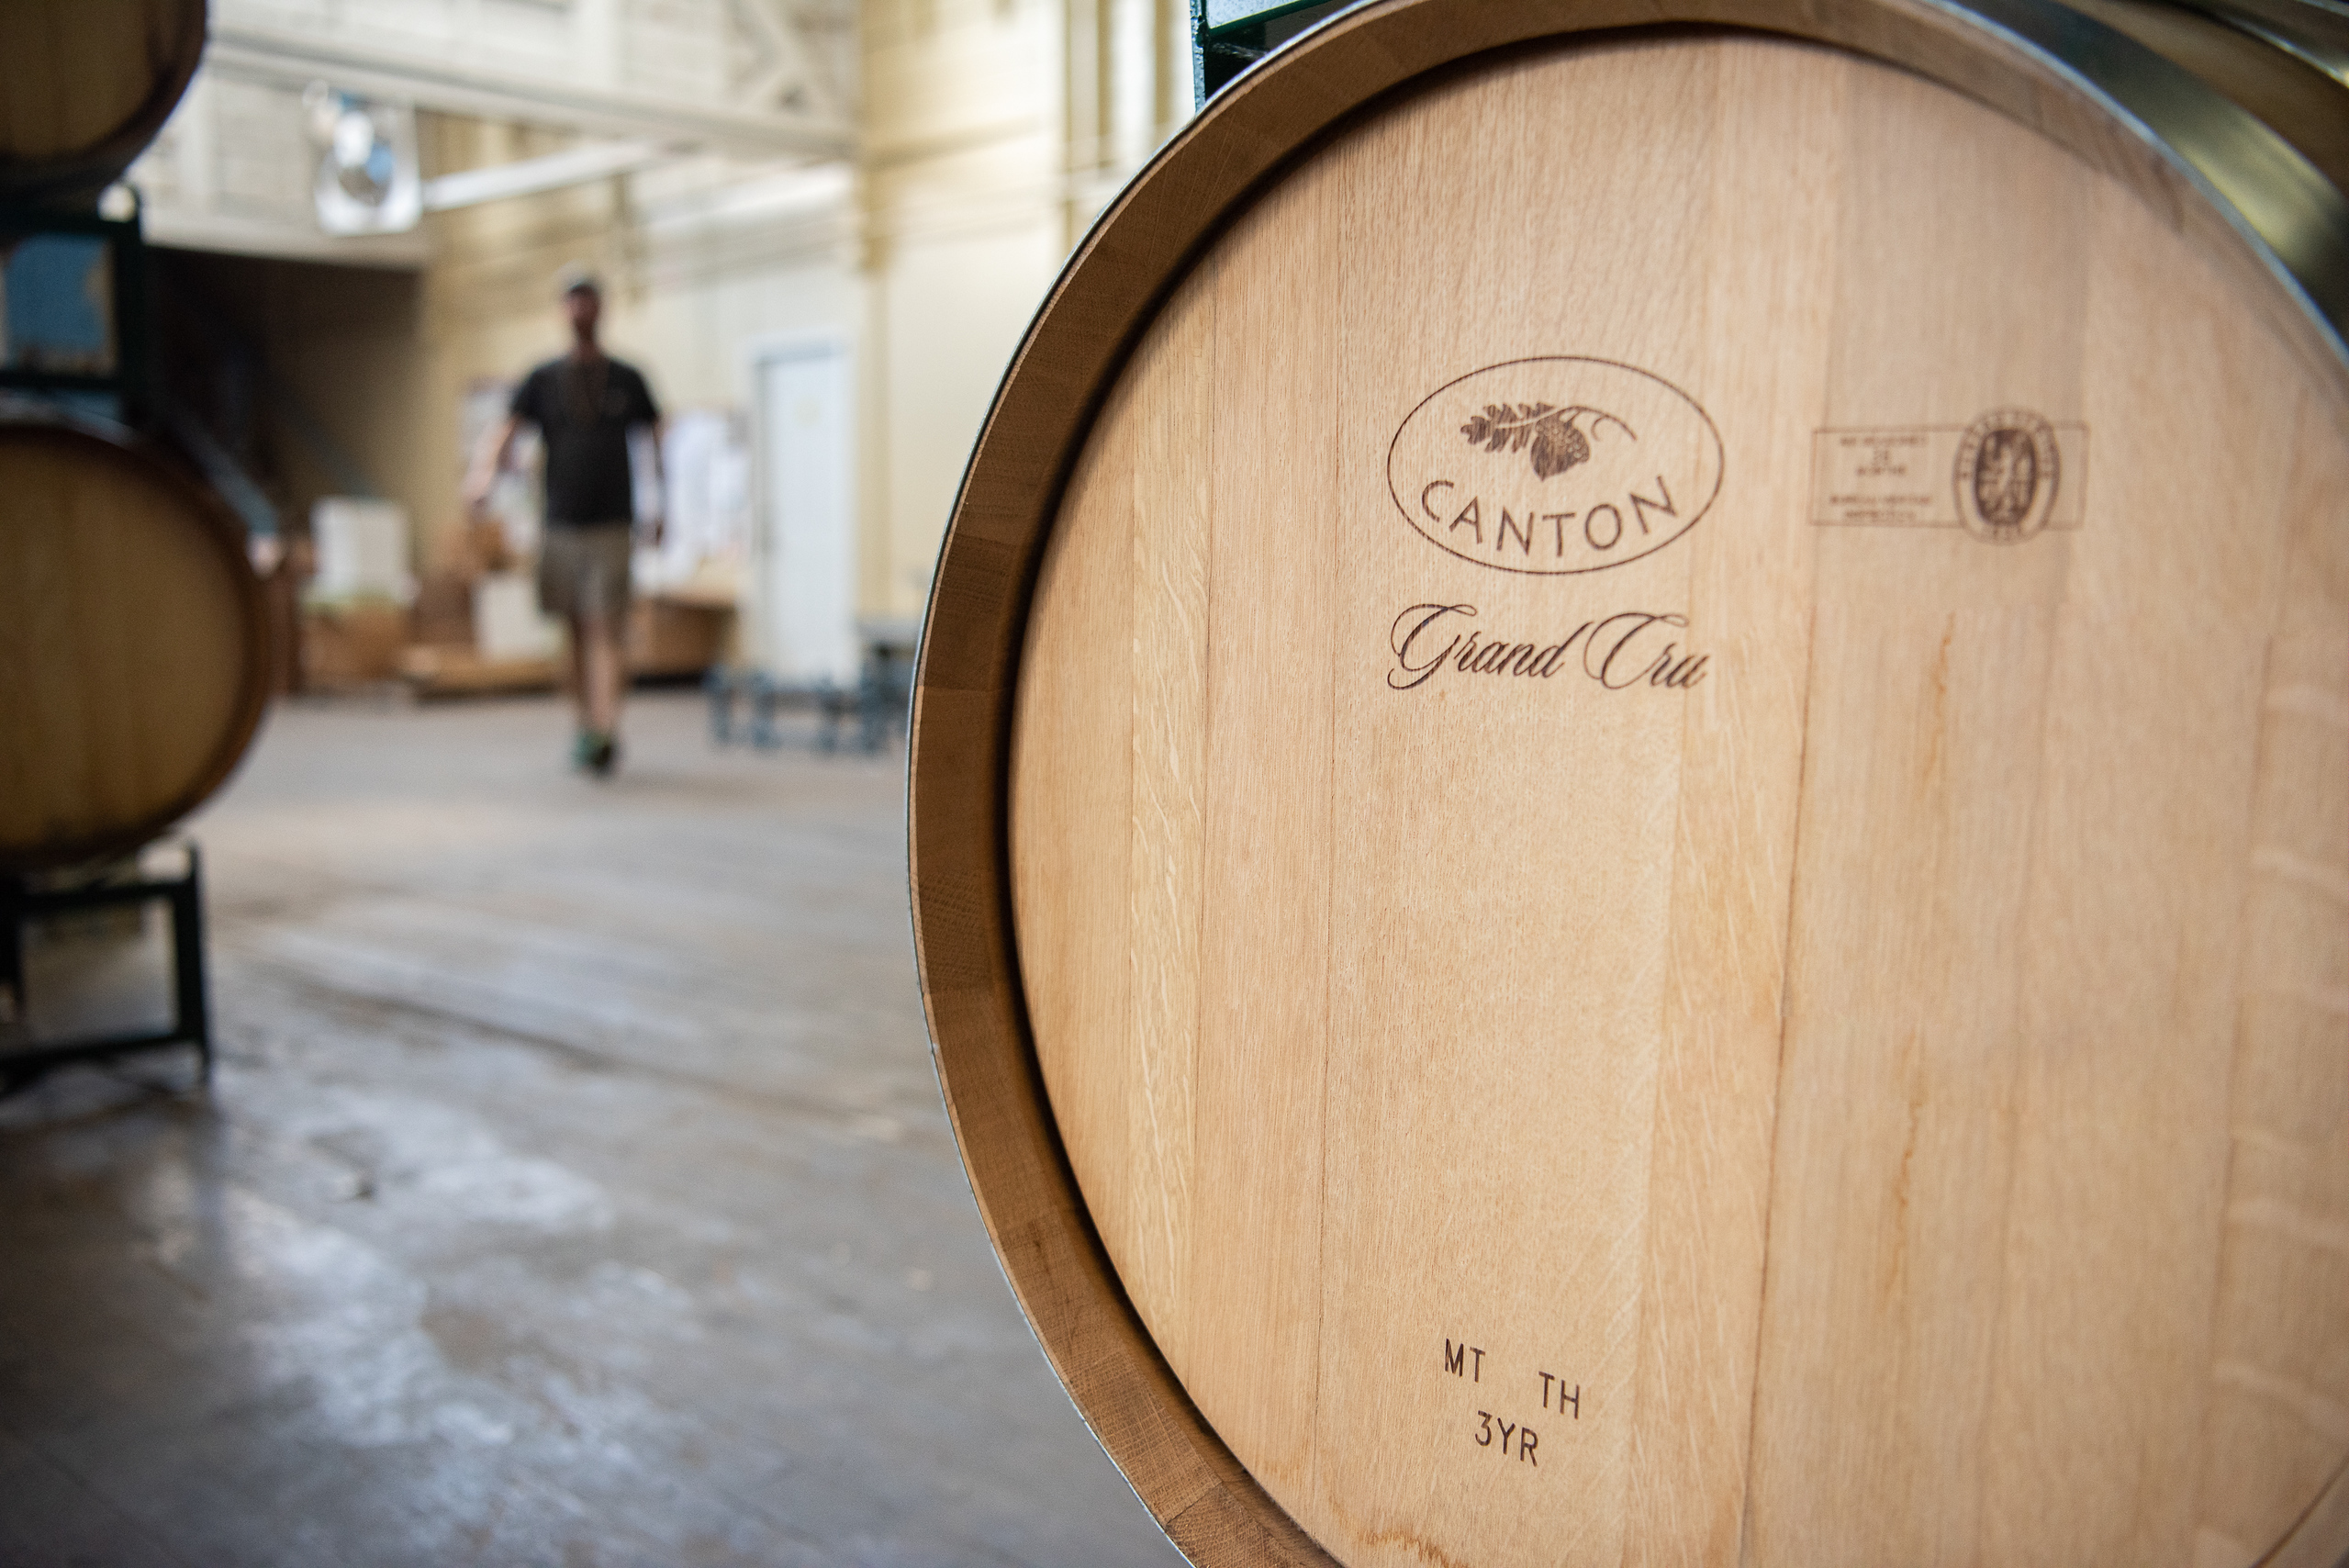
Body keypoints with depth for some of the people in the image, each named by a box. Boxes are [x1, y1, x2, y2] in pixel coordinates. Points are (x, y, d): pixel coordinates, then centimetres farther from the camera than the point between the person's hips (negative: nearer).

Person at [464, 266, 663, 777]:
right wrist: (484, 470, -24)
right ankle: (588, 726, 20)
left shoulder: (627, 380, 6)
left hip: (612, 527, -2)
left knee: (604, 632, -12)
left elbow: (657, 441, 15)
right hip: (561, 525, 2)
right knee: (577, 634, 9)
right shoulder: (543, 379, 7)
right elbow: (504, 430, -3)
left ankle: (604, 730, -18)